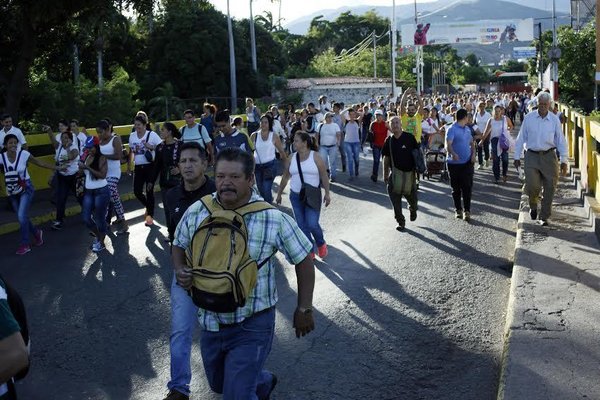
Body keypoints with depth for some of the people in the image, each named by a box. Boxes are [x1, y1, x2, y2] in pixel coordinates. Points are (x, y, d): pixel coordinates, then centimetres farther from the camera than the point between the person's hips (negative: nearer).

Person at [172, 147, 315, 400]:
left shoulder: (274, 219, -17)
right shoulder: (196, 212, -7)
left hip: (252, 325, -5)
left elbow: (303, 259, -6)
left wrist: (304, 309, -4)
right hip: (209, 321, 5)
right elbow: (179, 245, 11)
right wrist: (179, 270, -10)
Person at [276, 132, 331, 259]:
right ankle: (310, 251, 19)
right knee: (302, 226, 5)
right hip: (295, 196, 4)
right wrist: (279, 194, 14)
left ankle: (321, 244, 18)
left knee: (312, 224, -11)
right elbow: (285, 177, 11)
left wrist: (327, 193, -7)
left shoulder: (315, 156, -7)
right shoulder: (292, 158, 3)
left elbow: (324, 175, -4)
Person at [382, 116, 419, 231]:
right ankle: (400, 221, 12)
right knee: (395, 199, -2)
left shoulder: (409, 138, -7)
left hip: (409, 173, -2)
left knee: (411, 196, 7)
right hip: (395, 173, 2)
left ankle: (413, 209, 42)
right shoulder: (389, 141, 3)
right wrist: (385, 174, 11)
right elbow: (386, 158, 11)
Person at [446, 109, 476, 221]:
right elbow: (448, 144, -23)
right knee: (456, 188, 7)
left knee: (467, 187, -3)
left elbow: (471, 142, 22)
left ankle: (467, 210, -1)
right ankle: (458, 209, 21)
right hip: (455, 163, -5)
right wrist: (453, 154, -42)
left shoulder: (467, 129, 13)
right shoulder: (452, 129, -10)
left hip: (467, 162, 5)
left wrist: (473, 154, 3)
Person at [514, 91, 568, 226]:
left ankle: (544, 217, 16)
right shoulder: (529, 118, -2)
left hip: (549, 156, 1)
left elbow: (561, 141, 3)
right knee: (532, 185, -12)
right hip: (532, 156, -1)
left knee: (550, 187, 1)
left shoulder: (554, 120, -1)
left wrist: (564, 160, 0)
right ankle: (533, 204, 23)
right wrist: (517, 157, 3)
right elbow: (521, 138, 3)